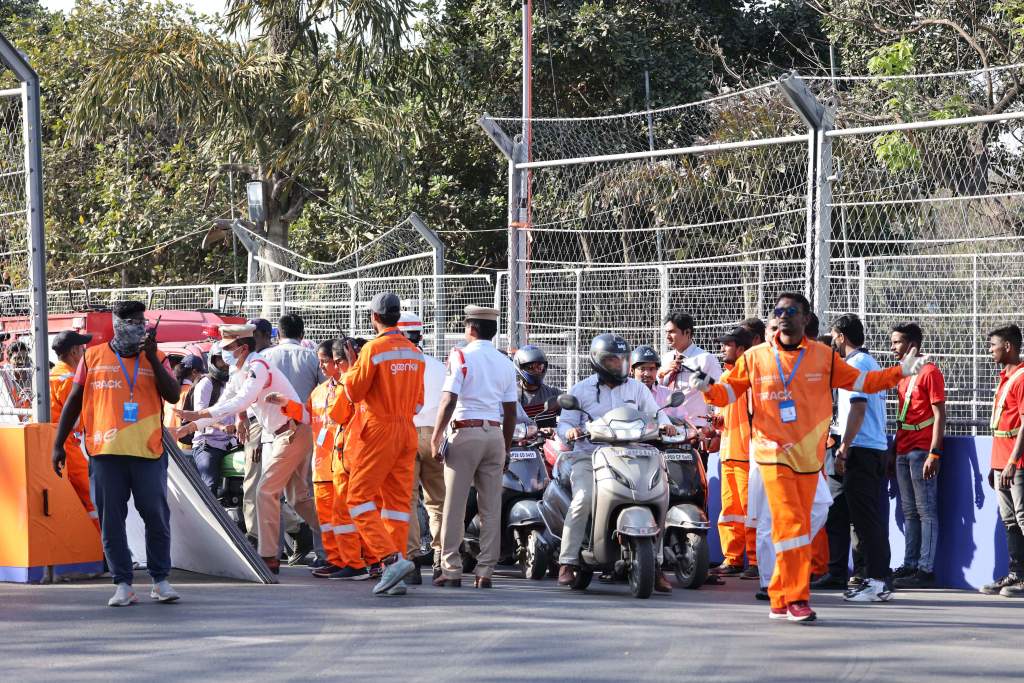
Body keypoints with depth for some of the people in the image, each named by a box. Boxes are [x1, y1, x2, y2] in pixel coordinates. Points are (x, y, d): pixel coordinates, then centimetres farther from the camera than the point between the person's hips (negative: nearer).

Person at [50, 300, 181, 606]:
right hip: (106, 452, 0)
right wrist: (59, 444, 8)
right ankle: (122, 584, 7)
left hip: (148, 452, 0)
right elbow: (74, 401, 13)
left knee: (157, 516, 1)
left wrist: (151, 357, -9)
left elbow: (173, 395, -2)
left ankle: (160, 580, 12)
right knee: (111, 520, 0)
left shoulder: (156, 359, 11)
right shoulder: (93, 357, 10)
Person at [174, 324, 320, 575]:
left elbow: (241, 402, -28)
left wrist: (201, 414, -29)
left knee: (266, 492, -11)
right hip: (279, 436, 10)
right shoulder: (241, 373, 13)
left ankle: (269, 557, -9)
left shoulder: (258, 366, -16)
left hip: (293, 432, -10)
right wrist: (191, 426, 8)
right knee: (298, 496, 14)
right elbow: (222, 407, 18)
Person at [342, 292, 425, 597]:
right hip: (407, 432, 7)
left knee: (359, 498, -3)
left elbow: (354, 392, -6)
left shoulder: (374, 348, -11)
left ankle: (392, 559, -19)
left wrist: (351, 366, 9)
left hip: (379, 430, -7)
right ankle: (394, 577, 5)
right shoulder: (415, 353, 11)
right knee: (398, 501, 7)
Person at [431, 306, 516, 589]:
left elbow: (449, 401, -10)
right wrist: (506, 448, 18)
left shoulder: (461, 356, -3)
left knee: (454, 505, -1)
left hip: (465, 432, -4)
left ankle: (451, 570, -3)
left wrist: (435, 438, -6)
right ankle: (485, 571, 3)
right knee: (491, 508, 4)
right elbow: (511, 411, 11)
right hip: (495, 434, 4)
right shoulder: (506, 363, 12)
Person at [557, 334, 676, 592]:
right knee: (583, 499, -27)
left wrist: (665, 424, -11)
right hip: (589, 457, -2)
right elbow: (564, 421, 7)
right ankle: (568, 562, -20)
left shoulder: (637, 389, 14)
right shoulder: (581, 390, 8)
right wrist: (569, 431, -17)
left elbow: (654, 413, 12)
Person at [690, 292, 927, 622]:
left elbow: (860, 381, 14)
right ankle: (796, 598, -12)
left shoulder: (824, 356, 8)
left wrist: (900, 371, 6)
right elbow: (729, 390, 9)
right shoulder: (755, 357, 5)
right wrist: (708, 388, -11)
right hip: (773, 453, -3)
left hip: (809, 455, 3)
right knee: (790, 524, -14)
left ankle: (781, 600, 14)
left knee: (799, 526, 6)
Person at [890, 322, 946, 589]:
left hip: (921, 451, -9)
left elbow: (939, 415, -12)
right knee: (909, 512, 10)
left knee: (926, 511, -7)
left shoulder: (929, 372, -8)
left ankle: (926, 570, -7)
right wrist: (894, 450, 17)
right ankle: (910, 565, 14)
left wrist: (934, 453, -19)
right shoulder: (902, 374, 17)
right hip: (903, 451, 9)